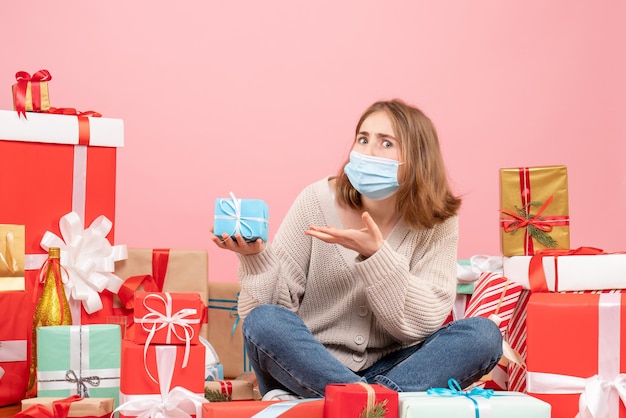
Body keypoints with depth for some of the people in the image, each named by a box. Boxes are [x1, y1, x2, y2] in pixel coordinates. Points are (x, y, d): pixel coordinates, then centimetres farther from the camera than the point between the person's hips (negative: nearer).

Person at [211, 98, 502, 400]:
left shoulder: (437, 222, -4)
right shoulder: (317, 201, -7)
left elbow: (422, 323, -13)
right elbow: (277, 305, -7)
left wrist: (375, 254, -25)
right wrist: (256, 257, -28)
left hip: (387, 370, 2)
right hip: (306, 367, -2)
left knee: (483, 335, -22)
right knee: (264, 321, -30)